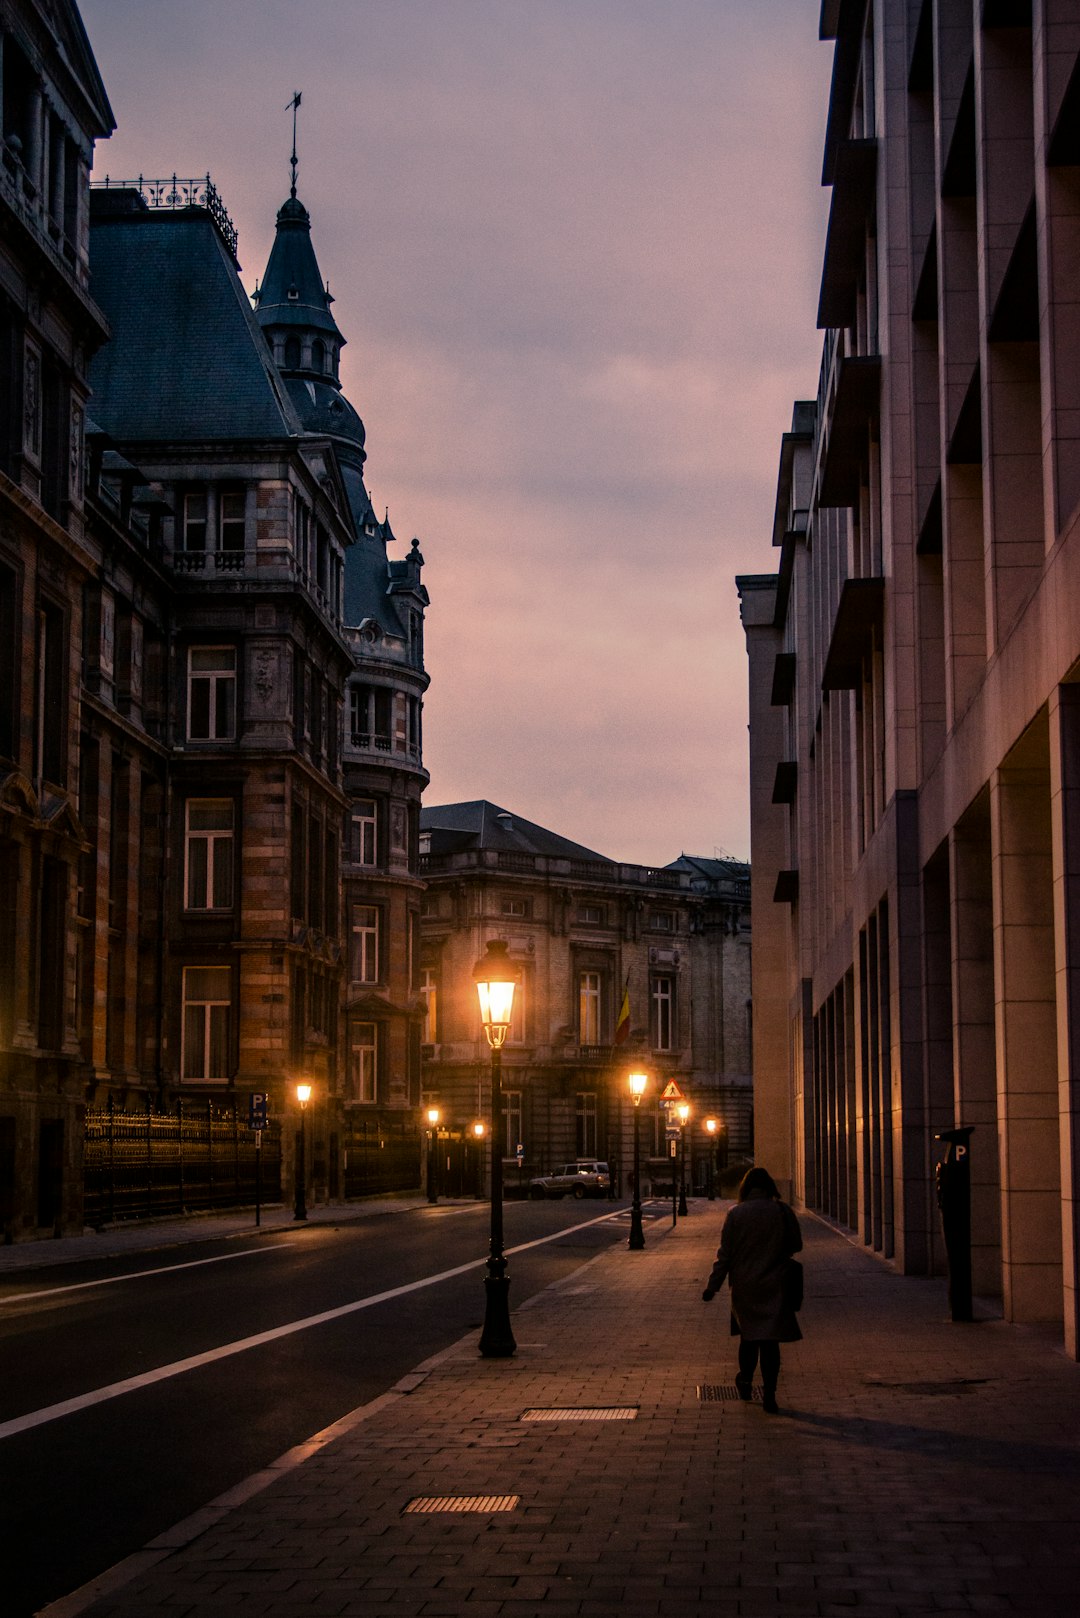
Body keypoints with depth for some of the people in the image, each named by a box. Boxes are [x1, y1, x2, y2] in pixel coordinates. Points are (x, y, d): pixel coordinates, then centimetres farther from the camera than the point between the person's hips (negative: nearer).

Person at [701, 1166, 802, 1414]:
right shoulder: (782, 1212, -6)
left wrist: (713, 1286, 1)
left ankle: (745, 1382, 33)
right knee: (770, 1340, 2)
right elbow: (796, 1246, 5)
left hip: (744, 1286, 1)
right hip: (774, 1287, -1)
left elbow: (725, 1254, -5)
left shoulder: (735, 1214, -7)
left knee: (749, 1336, 20)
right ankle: (769, 1394, -4)